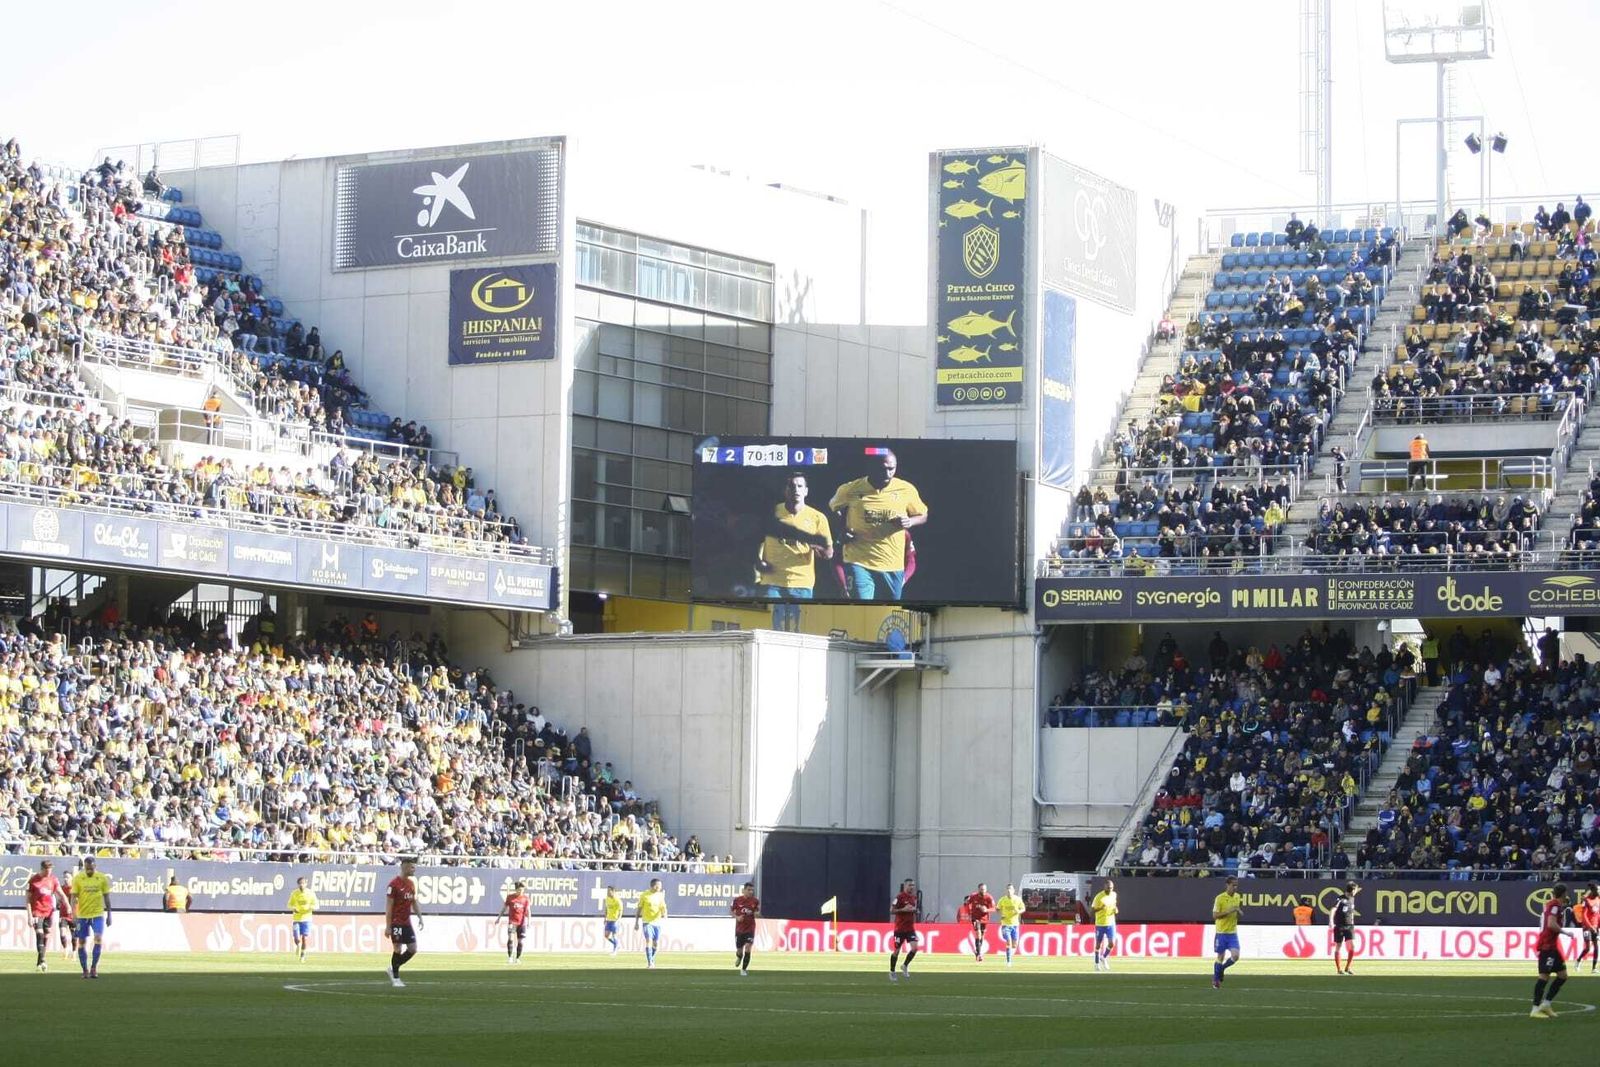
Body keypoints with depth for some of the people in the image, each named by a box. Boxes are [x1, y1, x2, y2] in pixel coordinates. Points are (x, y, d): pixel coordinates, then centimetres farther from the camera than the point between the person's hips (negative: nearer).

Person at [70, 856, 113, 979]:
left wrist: (109, 915, 7)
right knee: (82, 942, 4)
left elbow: (107, 898, 7)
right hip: (82, 915, 1)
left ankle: (94, 967, -6)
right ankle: (85, 970, 16)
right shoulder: (77, 878, -2)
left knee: (99, 939, -16)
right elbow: (74, 897, -2)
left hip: (98, 914, 0)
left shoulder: (102, 878, 0)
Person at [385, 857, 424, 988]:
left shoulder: (412, 883, 10)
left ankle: (393, 969, 21)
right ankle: (395, 979, 8)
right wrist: (388, 926, -15)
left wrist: (420, 918, 13)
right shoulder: (394, 884, -12)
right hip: (396, 922, -7)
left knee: (413, 949, 4)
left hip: (407, 922, 7)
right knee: (398, 949, -5)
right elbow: (388, 906, -13)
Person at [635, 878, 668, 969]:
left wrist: (664, 914, -20)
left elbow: (663, 907, 4)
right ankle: (649, 962, -13)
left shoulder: (660, 895, 4)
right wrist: (636, 922, 0)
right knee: (649, 941, -16)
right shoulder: (644, 895, -6)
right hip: (647, 922, -4)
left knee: (656, 943, 7)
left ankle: (651, 959, 31)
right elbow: (638, 909, 1)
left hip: (657, 922, 4)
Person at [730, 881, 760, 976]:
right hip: (739, 928, 1)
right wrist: (737, 917, -12)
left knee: (747, 947, -17)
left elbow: (757, 914, 6)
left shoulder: (755, 901, -4)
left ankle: (744, 969, -5)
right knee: (739, 950, 7)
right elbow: (731, 911, 6)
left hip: (750, 929, -1)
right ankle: (739, 957, 47)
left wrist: (757, 914, -18)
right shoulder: (737, 900, -6)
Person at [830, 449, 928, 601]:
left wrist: (910, 522, -11)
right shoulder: (850, 490, -6)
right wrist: (843, 530, -3)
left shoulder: (906, 490, -3)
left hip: (893, 564, 3)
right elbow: (833, 508, 14)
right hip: (859, 562, -3)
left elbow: (923, 516, 11)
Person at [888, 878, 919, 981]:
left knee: (914, 947, -12)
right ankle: (892, 972, 20)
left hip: (910, 928, 5)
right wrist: (903, 909, -23)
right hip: (900, 928, -5)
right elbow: (891, 911, -13)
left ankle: (905, 966, 9)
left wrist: (915, 910, 2)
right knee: (896, 950, 3)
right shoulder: (899, 897, -11)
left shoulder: (913, 897, 9)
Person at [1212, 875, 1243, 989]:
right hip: (1221, 932, -4)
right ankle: (1215, 979, 23)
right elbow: (1215, 915, -12)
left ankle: (1221, 969, 18)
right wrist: (1228, 911, -22)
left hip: (1233, 932, 4)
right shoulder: (1220, 898, -11)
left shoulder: (1237, 897, 6)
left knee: (1235, 956, -10)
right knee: (1220, 957, 3)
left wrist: (1238, 911, -5)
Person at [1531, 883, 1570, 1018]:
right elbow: (1551, 924, -23)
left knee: (1562, 975, 10)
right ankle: (1535, 1009, -13)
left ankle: (1546, 1004, 12)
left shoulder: (1551, 904, 17)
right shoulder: (1555, 905, -12)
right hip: (1547, 946, -10)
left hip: (1551, 945, 10)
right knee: (1545, 976, -12)